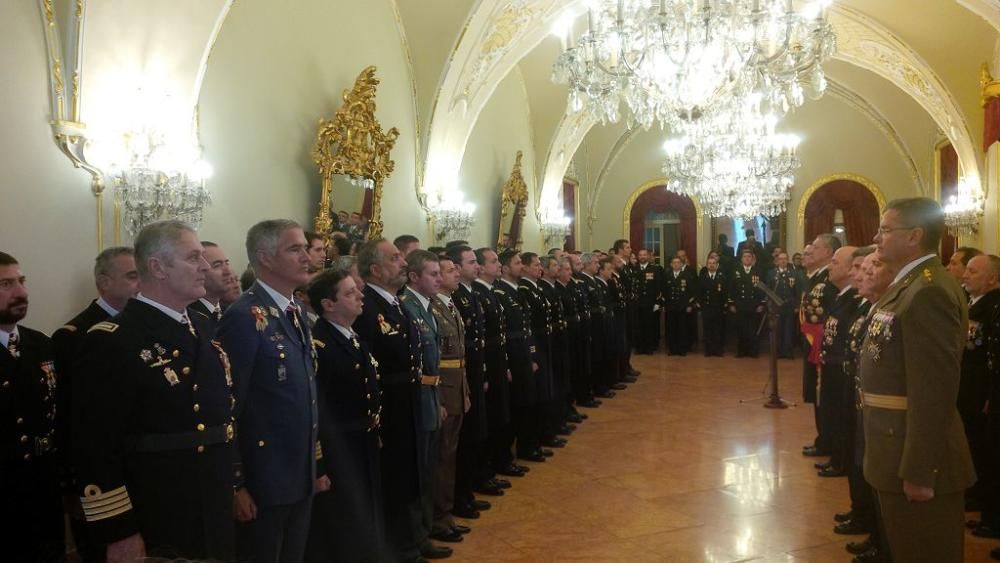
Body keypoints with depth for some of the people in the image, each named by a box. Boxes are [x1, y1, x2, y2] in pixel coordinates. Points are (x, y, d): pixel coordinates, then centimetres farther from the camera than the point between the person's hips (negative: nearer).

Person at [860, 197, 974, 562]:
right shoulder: (910, 284, 11)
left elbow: (934, 388, -26)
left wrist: (919, 470, -24)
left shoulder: (929, 291, -22)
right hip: (902, 447, 10)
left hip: (918, 458, -10)